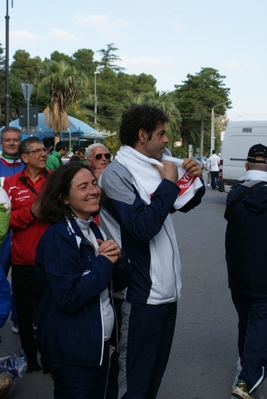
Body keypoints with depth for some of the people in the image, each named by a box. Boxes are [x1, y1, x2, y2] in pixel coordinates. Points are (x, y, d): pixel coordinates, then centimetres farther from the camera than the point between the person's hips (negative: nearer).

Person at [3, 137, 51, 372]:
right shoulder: (11, 184, 1)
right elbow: (7, 219, -5)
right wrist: (31, 211, -18)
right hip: (23, 260, 0)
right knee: (26, 310, 11)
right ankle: (30, 355, 31)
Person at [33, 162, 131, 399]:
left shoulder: (95, 230, 6)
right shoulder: (58, 237, -19)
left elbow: (120, 283, 8)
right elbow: (69, 298, -27)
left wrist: (118, 258, -12)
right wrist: (104, 261, -19)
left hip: (99, 343, 8)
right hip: (72, 351, -8)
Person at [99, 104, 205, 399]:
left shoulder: (152, 167, 9)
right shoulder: (117, 173, -15)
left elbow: (185, 204, 21)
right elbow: (142, 227, -27)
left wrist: (195, 180, 2)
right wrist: (168, 183, -18)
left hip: (165, 288, 8)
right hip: (139, 294, -8)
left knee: (156, 366, 21)